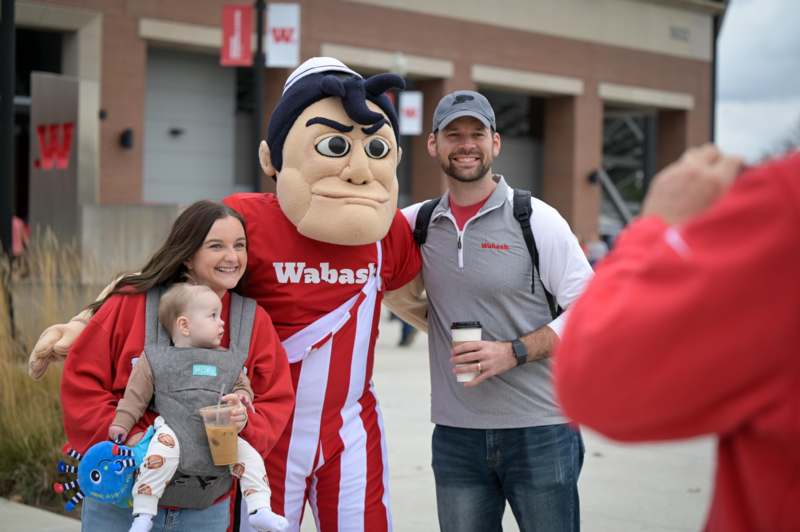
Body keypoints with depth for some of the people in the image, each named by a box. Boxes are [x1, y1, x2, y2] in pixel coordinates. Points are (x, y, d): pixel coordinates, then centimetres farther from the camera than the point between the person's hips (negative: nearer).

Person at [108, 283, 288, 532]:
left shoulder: (225, 360, 14)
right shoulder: (156, 359, 4)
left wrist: (241, 397, -1)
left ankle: (260, 510, -6)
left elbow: (242, 386, 21)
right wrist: (121, 424, 0)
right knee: (163, 447, -33)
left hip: (218, 437, 4)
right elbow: (136, 396, 7)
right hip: (172, 430, -4)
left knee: (249, 455, -13)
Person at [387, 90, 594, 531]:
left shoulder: (536, 219, -5)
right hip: (455, 434, 3)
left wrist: (514, 352, -16)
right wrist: (443, 327, 5)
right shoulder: (418, 223, 6)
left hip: (539, 430, -3)